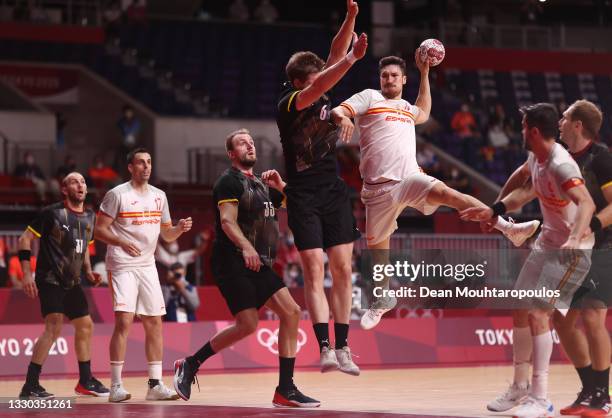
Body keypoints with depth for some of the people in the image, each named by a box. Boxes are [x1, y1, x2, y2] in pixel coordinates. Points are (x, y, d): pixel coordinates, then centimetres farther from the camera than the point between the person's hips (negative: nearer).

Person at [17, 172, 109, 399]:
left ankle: (85, 381, 31)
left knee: (85, 326, 14)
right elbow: (25, 239, -8)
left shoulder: (89, 217, 11)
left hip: (72, 283, 8)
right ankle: (30, 386, -20)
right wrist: (27, 273, -15)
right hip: (50, 281, -8)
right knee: (54, 326, -21)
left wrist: (88, 271, 10)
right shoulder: (52, 213, -10)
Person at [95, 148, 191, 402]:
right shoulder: (117, 194, -6)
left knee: (154, 323, 4)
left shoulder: (159, 196, 12)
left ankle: (155, 384, 9)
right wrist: (122, 243, -23)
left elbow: (166, 234, 17)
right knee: (124, 321, -14)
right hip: (122, 266, -6)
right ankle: (116, 386, -9)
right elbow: (100, 230, -7)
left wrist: (180, 228, -4)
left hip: (147, 266, 6)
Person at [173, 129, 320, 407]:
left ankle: (285, 390, -2)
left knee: (291, 312, -4)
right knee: (247, 324, -16)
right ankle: (189, 365, 1)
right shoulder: (229, 181, -4)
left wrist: (281, 186, 6)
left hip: (259, 265, 8)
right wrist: (245, 246, -33)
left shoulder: (262, 185, 20)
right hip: (233, 264, -8)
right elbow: (227, 220, -17)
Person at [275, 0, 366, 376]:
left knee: (343, 269, 1)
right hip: (304, 196, -6)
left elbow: (335, 56, 3)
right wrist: (353, 59, -36)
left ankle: (343, 347, 4)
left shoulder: (323, 95, 7)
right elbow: (318, 89, -28)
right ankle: (326, 349, -16)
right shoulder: (288, 104, -10)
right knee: (314, 272, -10)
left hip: (334, 192, 6)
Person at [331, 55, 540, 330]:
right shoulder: (369, 98, 9)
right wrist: (343, 118, -27)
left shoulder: (406, 108, 25)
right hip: (378, 187, -2)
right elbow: (337, 111, -3)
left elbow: (424, 113, 48)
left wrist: (424, 73, 44)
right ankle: (383, 299, 31)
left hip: (410, 178, 2)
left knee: (445, 192, -27)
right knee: (377, 244, 7)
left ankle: (508, 229, -40)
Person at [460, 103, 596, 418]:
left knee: (538, 314, -17)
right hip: (546, 243, 10)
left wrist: (575, 237, -58)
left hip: (572, 249, -10)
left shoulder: (561, 165, -28)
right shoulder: (536, 157, 1)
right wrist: (493, 211, 18)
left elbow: (586, 203, -42)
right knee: (520, 310, 12)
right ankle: (521, 387, 26)